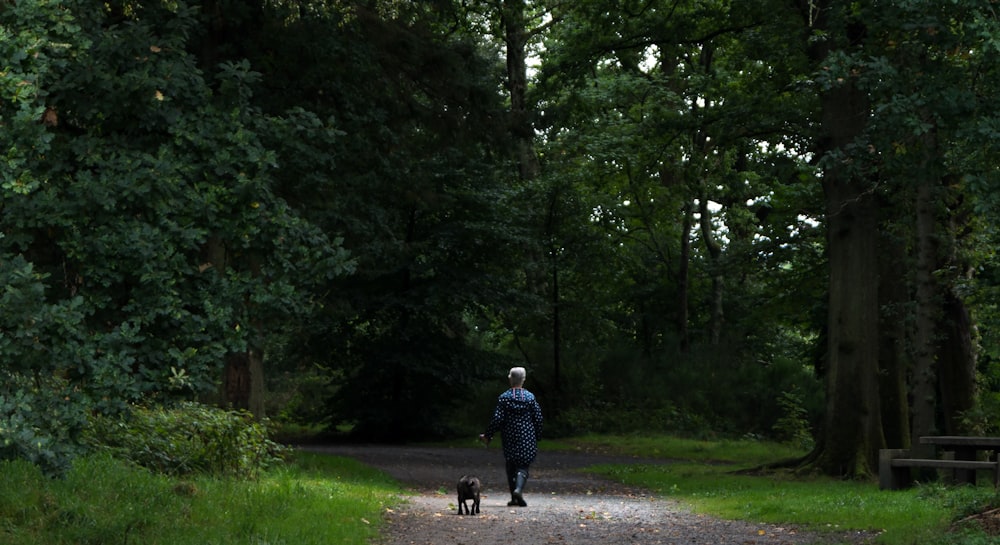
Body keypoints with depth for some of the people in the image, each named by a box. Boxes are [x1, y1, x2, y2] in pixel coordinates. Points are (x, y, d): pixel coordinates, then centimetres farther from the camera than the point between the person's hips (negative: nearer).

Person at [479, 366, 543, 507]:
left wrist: (487, 435, 2)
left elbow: (497, 419, -8)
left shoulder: (504, 398, -5)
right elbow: (538, 418, 1)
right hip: (527, 438, 0)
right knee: (523, 465, 1)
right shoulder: (530, 397, -1)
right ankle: (519, 488, -27)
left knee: (511, 466, 12)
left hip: (509, 438, 0)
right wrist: (537, 436, 14)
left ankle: (514, 498, 13)